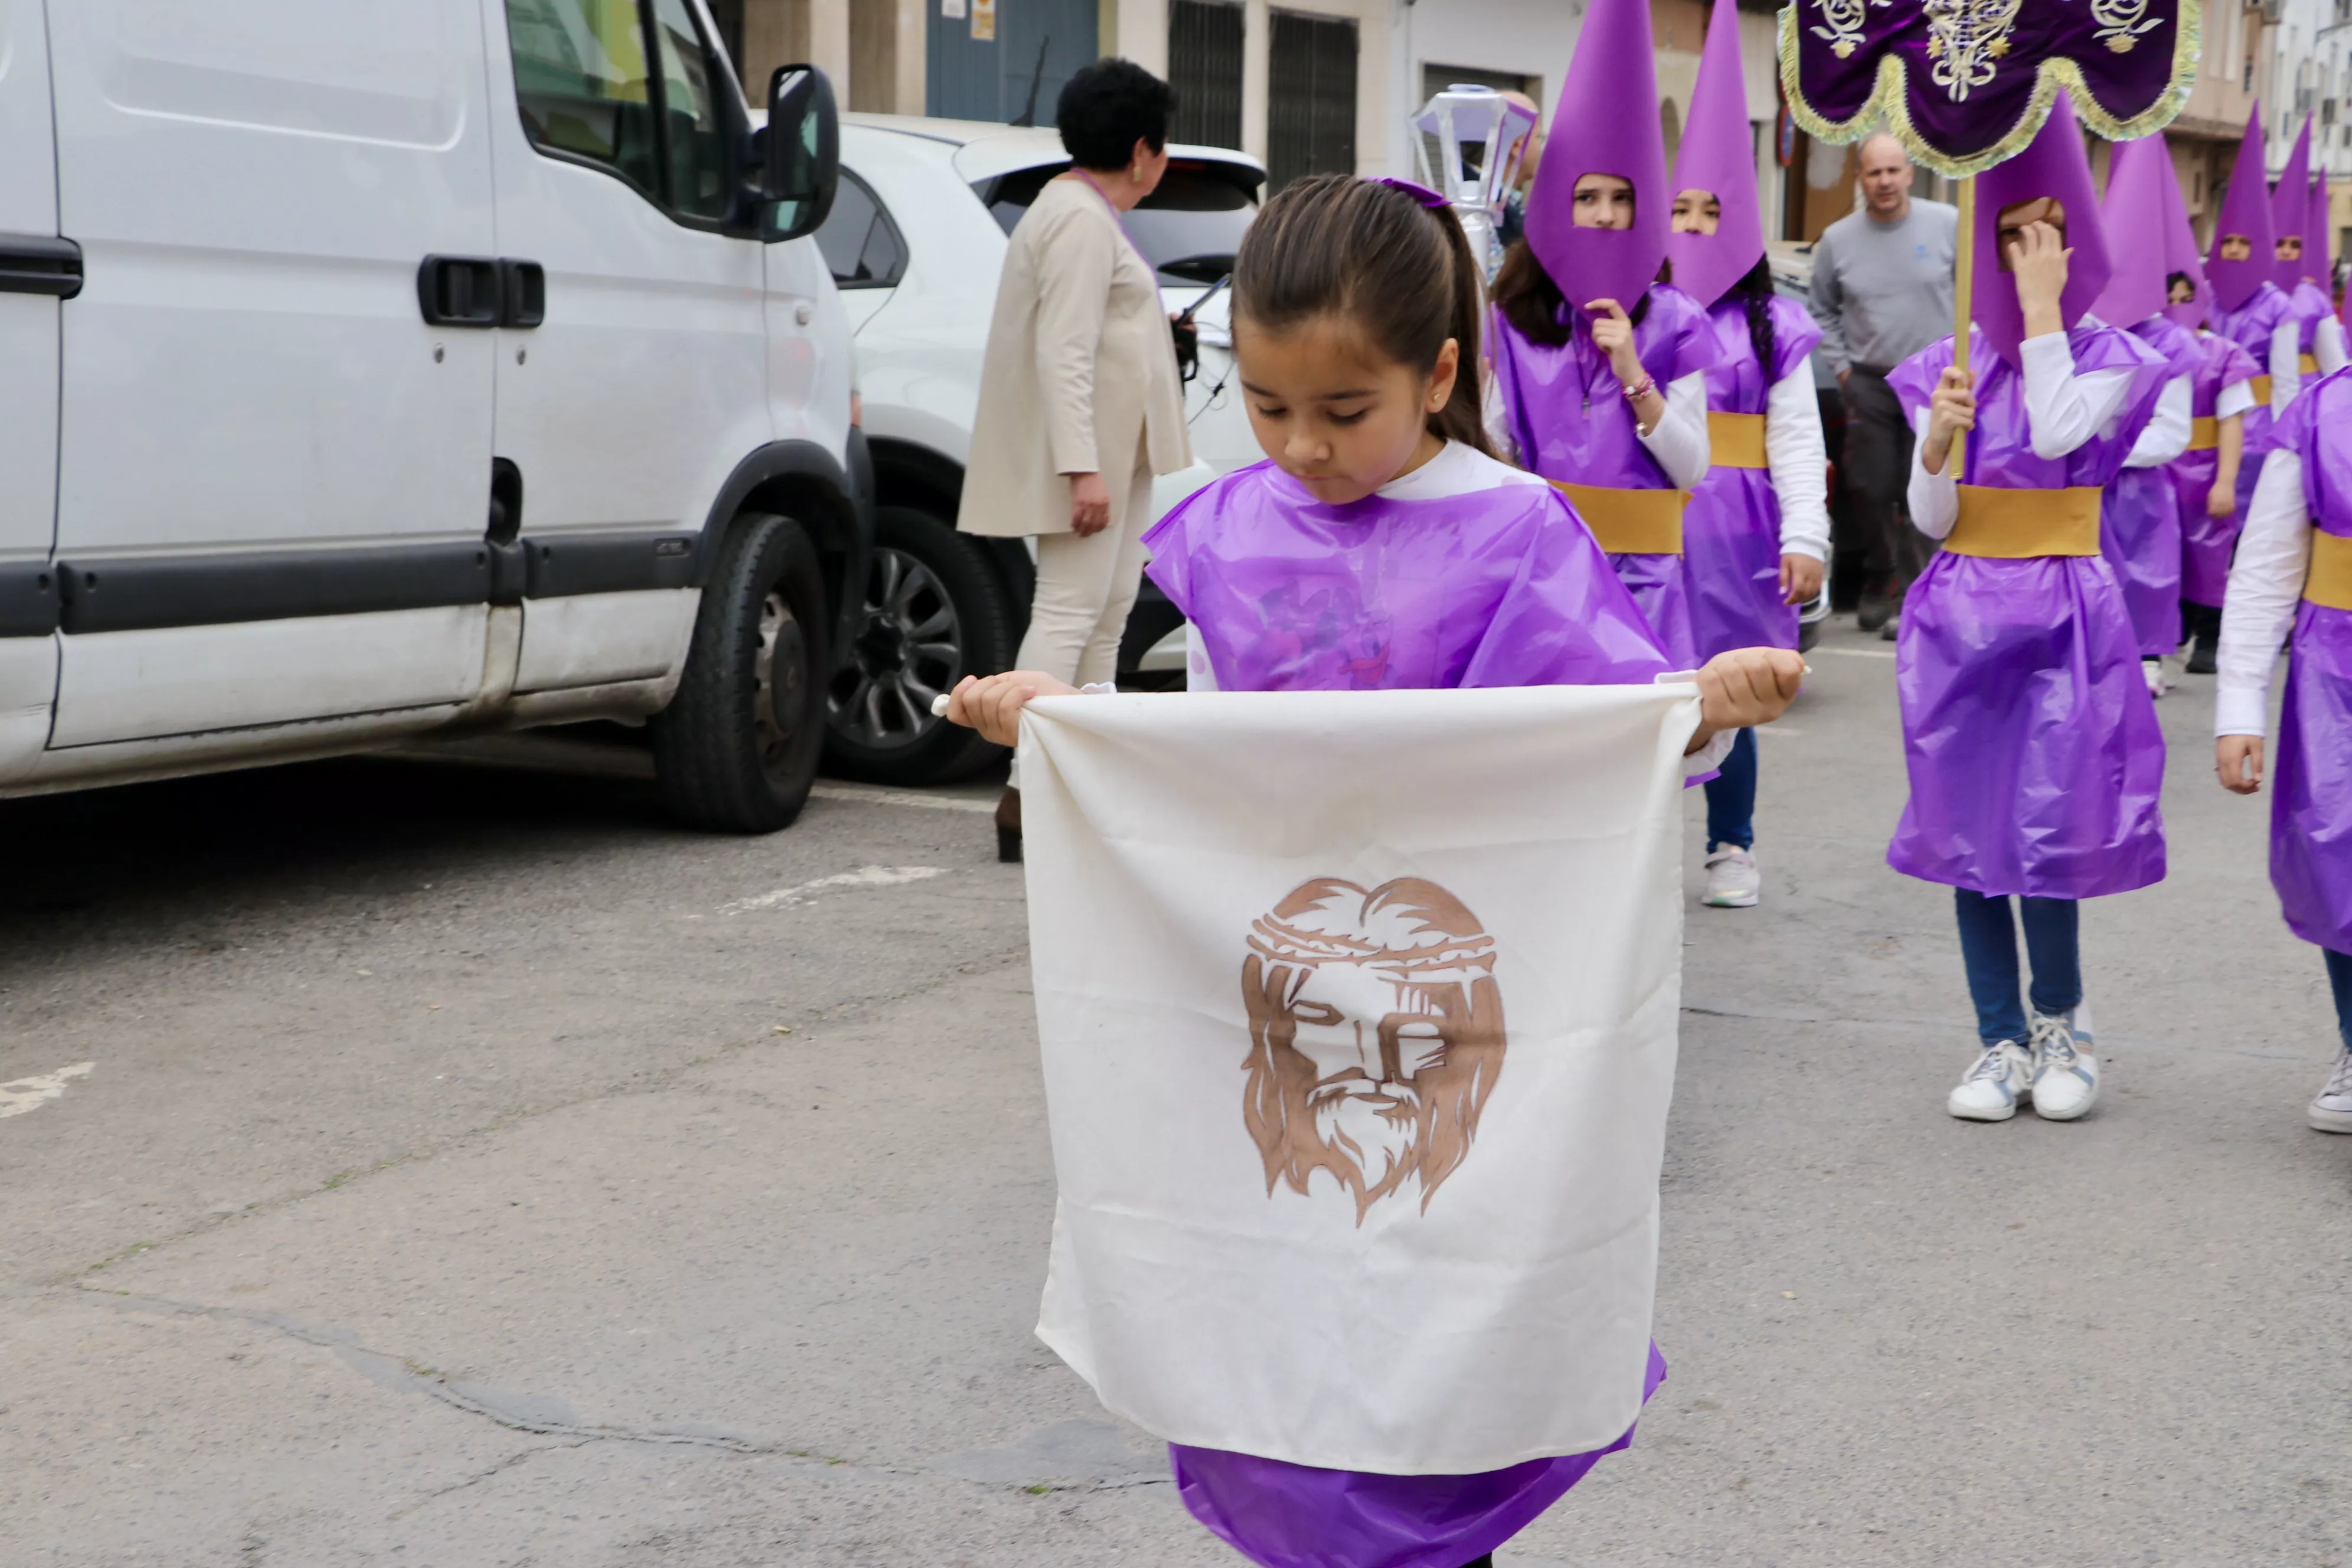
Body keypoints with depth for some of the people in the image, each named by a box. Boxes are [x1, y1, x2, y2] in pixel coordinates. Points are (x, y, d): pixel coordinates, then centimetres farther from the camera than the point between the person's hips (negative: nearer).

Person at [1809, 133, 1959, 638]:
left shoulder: (1949, 225, -3)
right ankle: (1880, 581, 24)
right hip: (1868, 384, 2)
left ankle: (1910, 596, -4)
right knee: (1871, 490, 5)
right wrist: (1841, 365, 5)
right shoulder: (1838, 239, 3)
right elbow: (1822, 311, 13)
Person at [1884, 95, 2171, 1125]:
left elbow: (2057, 433, -19)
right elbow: (1929, 519, 4)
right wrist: (1938, 439, -15)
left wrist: (2045, 307, -12)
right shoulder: (1953, 363, 8)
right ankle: (2002, 1040, 15)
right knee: (1970, 834, 4)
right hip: (1962, 613, 3)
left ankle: (2059, 1021, 17)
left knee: (2046, 834, -6)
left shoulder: (2108, 358, 2)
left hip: (2063, 617, -3)